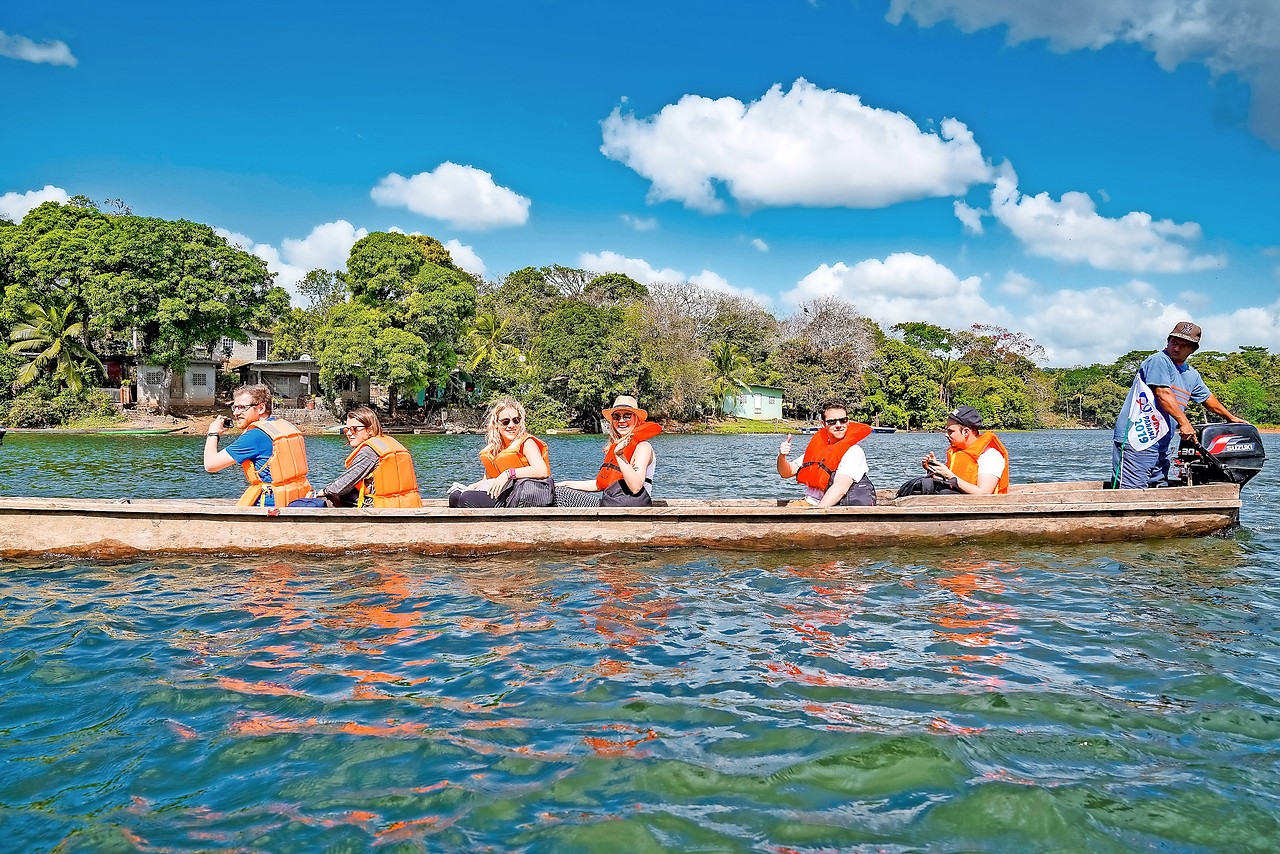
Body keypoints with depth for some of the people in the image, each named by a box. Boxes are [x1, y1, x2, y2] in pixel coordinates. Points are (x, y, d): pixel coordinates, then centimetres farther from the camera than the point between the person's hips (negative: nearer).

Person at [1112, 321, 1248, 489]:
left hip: (1162, 447, 9)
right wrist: (1184, 423, -19)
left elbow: (1208, 398, 37)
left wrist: (1231, 418, 48)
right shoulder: (1159, 361, -7)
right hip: (1137, 442, -9)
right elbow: (1163, 394, -17)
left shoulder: (1192, 375, 20)